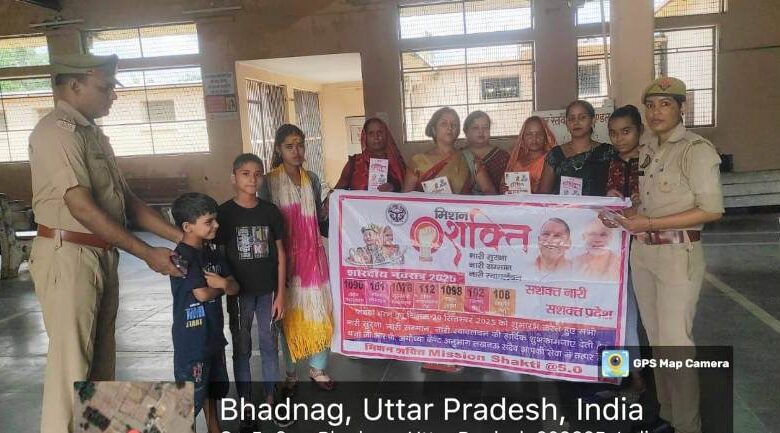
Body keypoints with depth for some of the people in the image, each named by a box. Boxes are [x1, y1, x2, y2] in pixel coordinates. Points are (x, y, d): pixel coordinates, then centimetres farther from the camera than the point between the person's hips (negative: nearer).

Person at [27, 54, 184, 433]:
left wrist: (180, 236, 5)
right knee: (72, 361, -2)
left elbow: (126, 200, 13)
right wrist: (147, 254, -21)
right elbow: (82, 207, -21)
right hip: (68, 256, -9)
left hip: (102, 255, 9)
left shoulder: (92, 133, 14)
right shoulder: (57, 131, -14)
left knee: (101, 356, 16)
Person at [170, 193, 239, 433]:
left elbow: (234, 287, 4)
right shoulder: (183, 256, -18)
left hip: (213, 333, 8)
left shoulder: (213, 253, 6)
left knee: (213, 388, 22)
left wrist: (221, 282, -18)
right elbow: (202, 294, -24)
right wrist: (220, 285, -5)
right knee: (191, 394, 2)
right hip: (192, 337, -8)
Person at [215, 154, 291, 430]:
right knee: (241, 348, 10)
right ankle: (246, 405, 24)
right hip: (239, 291, -2)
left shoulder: (270, 211, -1)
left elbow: (280, 253, 2)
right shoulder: (224, 213, -7)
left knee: (269, 346, 12)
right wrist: (227, 290, -8)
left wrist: (280, 294, -1)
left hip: (268, 291, 2)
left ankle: (270, 400, 28)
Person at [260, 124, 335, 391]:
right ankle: (290, 373, 21)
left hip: (312, 255, 4)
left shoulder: (311, 179, 7)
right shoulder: (269, 182, -6)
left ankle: (317, 368, 24)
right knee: (289, 314, 5)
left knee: (318, 311, 7)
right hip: (285, 257, -3)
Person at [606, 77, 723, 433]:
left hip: (678, 254, -7)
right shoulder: (645, 148, 9)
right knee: (656, 337, 14)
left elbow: (711, 210, -16)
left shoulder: (696, 149, -12)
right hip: (642, 251, 7)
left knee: (674, 342, -2)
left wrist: (649, 223, -19)